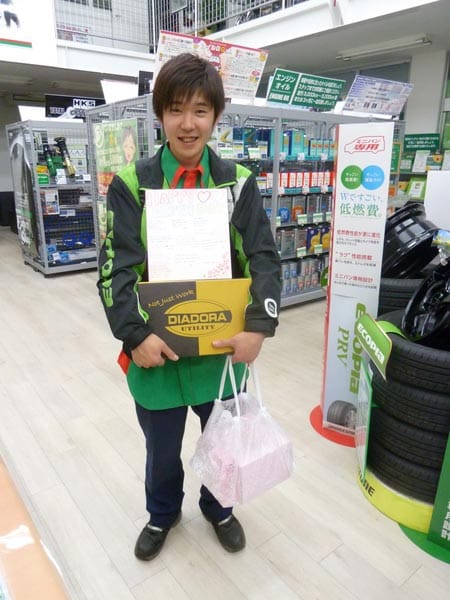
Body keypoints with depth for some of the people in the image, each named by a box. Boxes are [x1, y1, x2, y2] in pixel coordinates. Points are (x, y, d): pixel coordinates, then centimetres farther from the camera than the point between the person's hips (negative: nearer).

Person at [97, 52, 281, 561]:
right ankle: (162, 513, 52)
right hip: (156, 349, -1)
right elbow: (115, 268, -8)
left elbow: (264, 259, -4)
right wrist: (135, 334, -18)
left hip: (224, 347, 2)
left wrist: (259, 327, -15)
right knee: (162, 448, 20)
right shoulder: (132, 184, -5)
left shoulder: (238, 183, -1)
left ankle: (218, 507, 53)